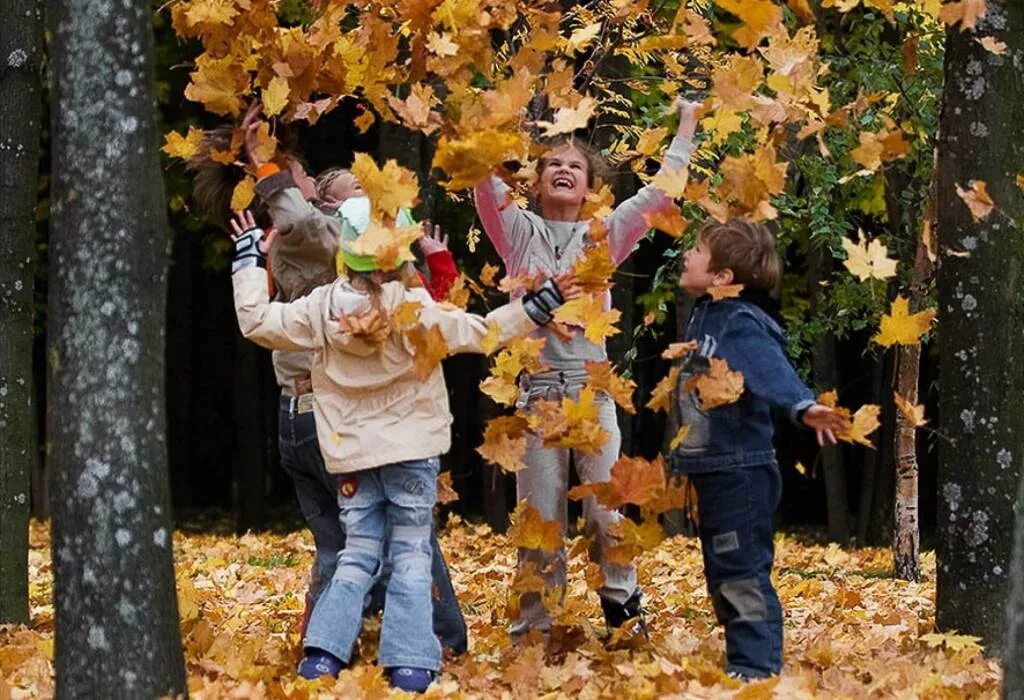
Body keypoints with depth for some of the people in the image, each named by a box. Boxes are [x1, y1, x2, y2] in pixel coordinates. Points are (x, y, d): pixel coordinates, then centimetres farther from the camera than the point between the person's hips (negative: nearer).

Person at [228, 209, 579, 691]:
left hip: (353, 456, 3)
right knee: (411, 557, 4)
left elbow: (257, 322, 5)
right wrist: (537, 307, -7)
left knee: (358, 555, 12)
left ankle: (322, 655, 0)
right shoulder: (417, 309, -13)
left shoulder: (320, 309, -4)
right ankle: (409, 664, -5)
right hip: (412, 452, -3)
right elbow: (480, 332, -10)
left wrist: (249, 262, 15)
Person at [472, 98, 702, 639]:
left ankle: (621, 604, 19)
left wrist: (687, 125, 6)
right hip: (538, 393, -1)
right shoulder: (519, 233, 8)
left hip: (593, 391, 1)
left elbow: (659, 193, 6)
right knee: (539, 522, 1)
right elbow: (485, 183, -7)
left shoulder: (604, 236, 10)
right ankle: (533, 630, 9)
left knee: (606, 515, -3)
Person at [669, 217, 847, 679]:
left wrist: (803, 406, -55)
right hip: (712, 472, 10)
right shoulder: (704, 317, 13)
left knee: (743, 577, -7)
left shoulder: (741, 324, -18)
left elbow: (772, 370, -36)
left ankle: (756, 672, -3)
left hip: (741, 474, -10)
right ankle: (741, 667, 26)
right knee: (723, 578, 17)